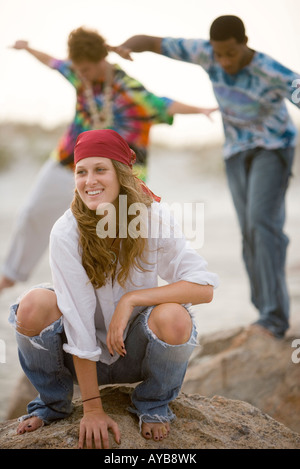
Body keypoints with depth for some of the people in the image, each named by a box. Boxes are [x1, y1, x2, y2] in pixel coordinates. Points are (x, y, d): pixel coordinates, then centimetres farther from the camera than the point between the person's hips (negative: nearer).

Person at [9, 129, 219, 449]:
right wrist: (92, 408, -20)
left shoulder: (154, 217, -16)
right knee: (34, 307, -28)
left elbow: (204, 287, -23)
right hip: (85, 355, 0)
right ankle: (53, 402, 1)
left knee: (173, 318, -32)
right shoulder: (66, 233, -19)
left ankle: (153, 404, 0)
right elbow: (78, 320, -20)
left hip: (136, 351, 0)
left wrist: (130, 299, -31)